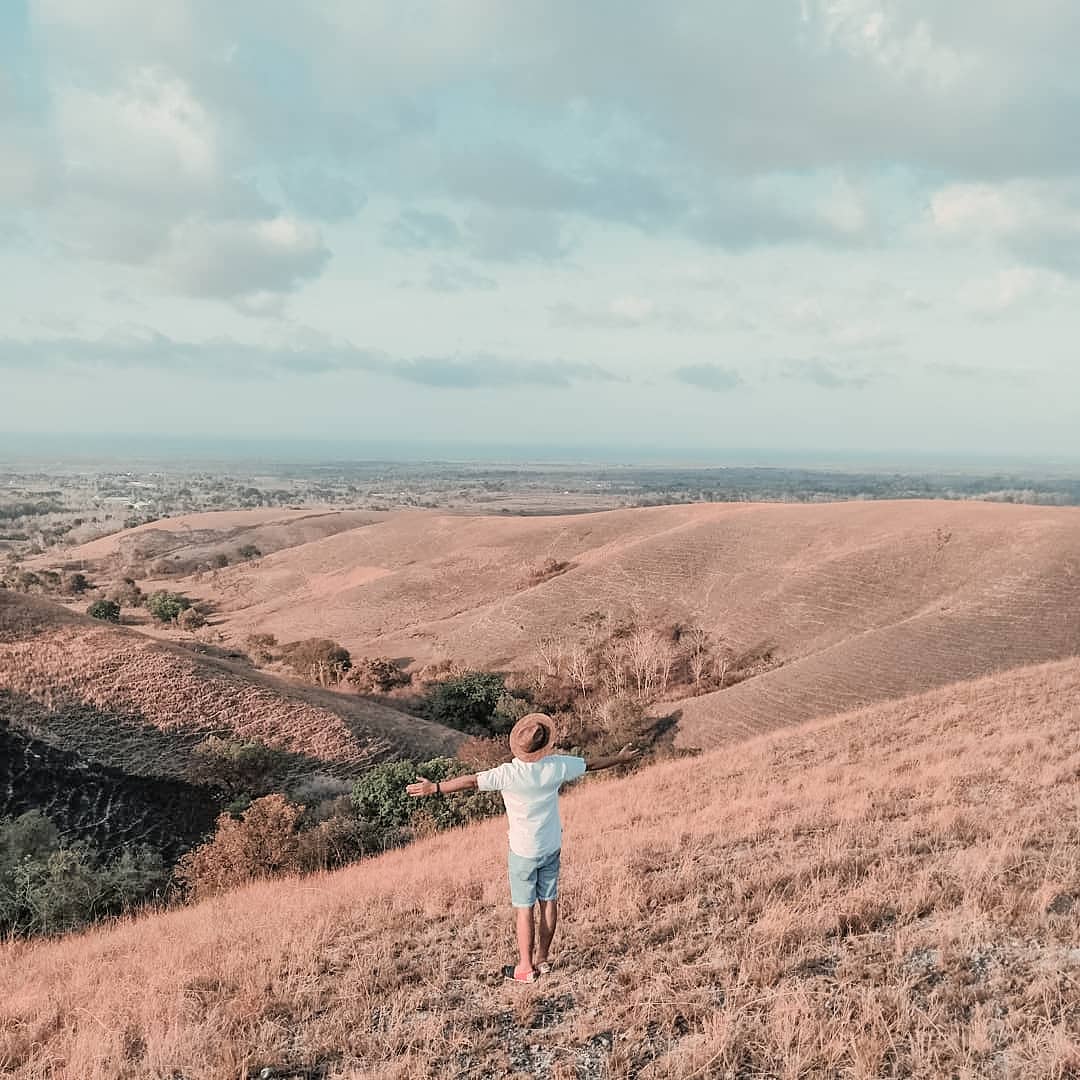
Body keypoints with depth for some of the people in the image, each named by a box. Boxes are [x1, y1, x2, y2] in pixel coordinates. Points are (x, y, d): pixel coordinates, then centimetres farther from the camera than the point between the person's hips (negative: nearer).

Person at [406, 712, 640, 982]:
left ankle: (526, 967, 13)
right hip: (552, 847, 4)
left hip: (523, 851, -4)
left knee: (523, 907, 6)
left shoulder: (509, 774, -23)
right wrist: (620, 758, 18)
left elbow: (471, 782, -23)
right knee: (549, 901, 15)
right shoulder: (557, 766, -11)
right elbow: (592, 764, 2)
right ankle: (542, 958, 27)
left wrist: (435, 788, -15)